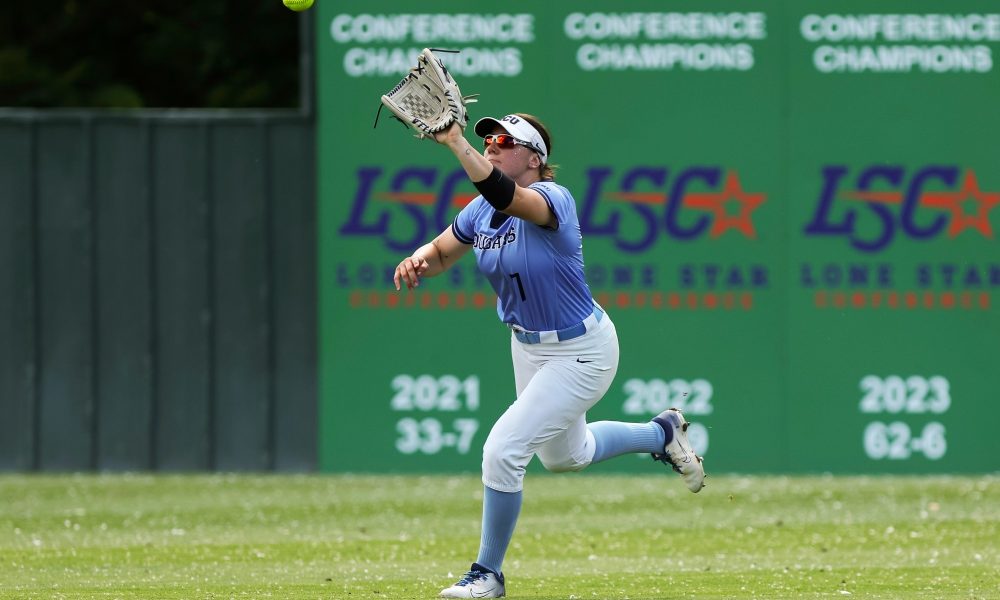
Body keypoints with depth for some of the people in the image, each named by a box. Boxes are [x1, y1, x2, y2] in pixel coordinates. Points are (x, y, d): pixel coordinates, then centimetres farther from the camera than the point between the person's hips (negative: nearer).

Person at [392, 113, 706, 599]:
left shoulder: (552, 199, -28)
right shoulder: (483, 211, -4)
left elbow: (502, 193, -48)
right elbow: (440, 253, 5)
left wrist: (454, 142, -59)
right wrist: (416, 262, -19)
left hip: (580, 353, -9)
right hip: (528, 345, 9)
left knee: (503, 451, -15)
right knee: (564, 456, 27)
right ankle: (662, 434, 51)